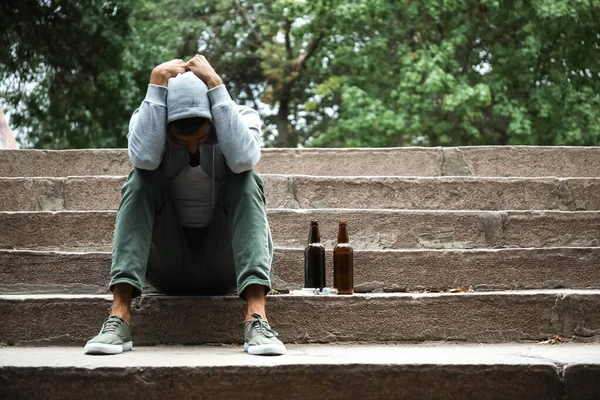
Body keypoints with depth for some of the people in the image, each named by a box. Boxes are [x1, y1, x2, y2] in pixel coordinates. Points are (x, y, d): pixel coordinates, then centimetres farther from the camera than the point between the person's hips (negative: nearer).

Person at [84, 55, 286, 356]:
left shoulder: (242, 117, -11)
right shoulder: (147, 120, -11)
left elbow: (243, 159, -34)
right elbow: (144, 157, -34)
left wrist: (216, 86, -32)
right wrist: (157, 84, -31)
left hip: (225, 264, 0)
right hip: (167, 264, 0)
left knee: (246, 181, -26)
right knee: (141, 179, -24)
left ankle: (256, 317, -39)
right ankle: (119, 316, -35)